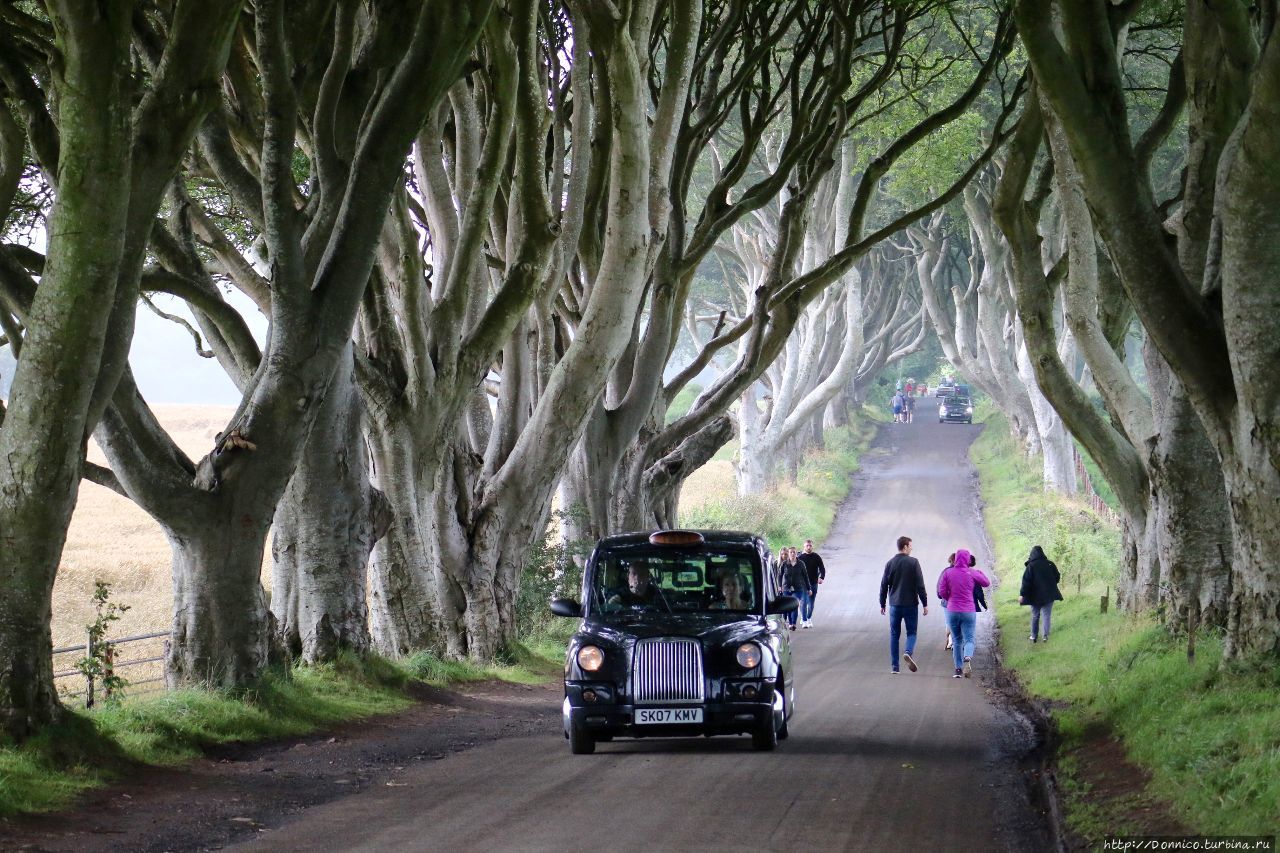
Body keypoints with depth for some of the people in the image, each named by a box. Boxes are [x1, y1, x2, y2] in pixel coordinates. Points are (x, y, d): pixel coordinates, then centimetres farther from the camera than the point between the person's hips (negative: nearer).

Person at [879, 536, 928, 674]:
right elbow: (920, 585, -9)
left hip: (894, 605, 3)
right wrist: (925, 604, -3)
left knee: (894, 635, 9)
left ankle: (894, 666, 5)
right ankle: (908, 652, -22)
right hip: (910, 604, -3)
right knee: (911, 632, 8)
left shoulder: (890, 563, 3)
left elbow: (884, 585, 6)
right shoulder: (913, 562, -7)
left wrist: (882, 604, 16)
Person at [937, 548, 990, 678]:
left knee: (957, 640, 14)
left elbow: (942, 592, -4)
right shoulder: (972, 573, -4)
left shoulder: (947, 573, -4)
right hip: (969, 611, -1)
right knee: (969, 639, 0)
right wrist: (980, 572, 24)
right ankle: (967, 658, -30)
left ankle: (958, 668, 11)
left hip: (952, 611, 1)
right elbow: (986, 583, 9)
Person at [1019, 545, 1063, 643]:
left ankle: (1034, 636, 16)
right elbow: (1057, 578, 5)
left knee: (1035, 616, 13)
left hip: (1035, 596, -1)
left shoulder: (1031, 566, -11)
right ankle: (1045, 636, -1)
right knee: (1046, 616, 7)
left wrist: (1022, 594, -13)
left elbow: (1026, 581, -14)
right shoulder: (1050, 564, -4)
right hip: (1048, 594, 1)